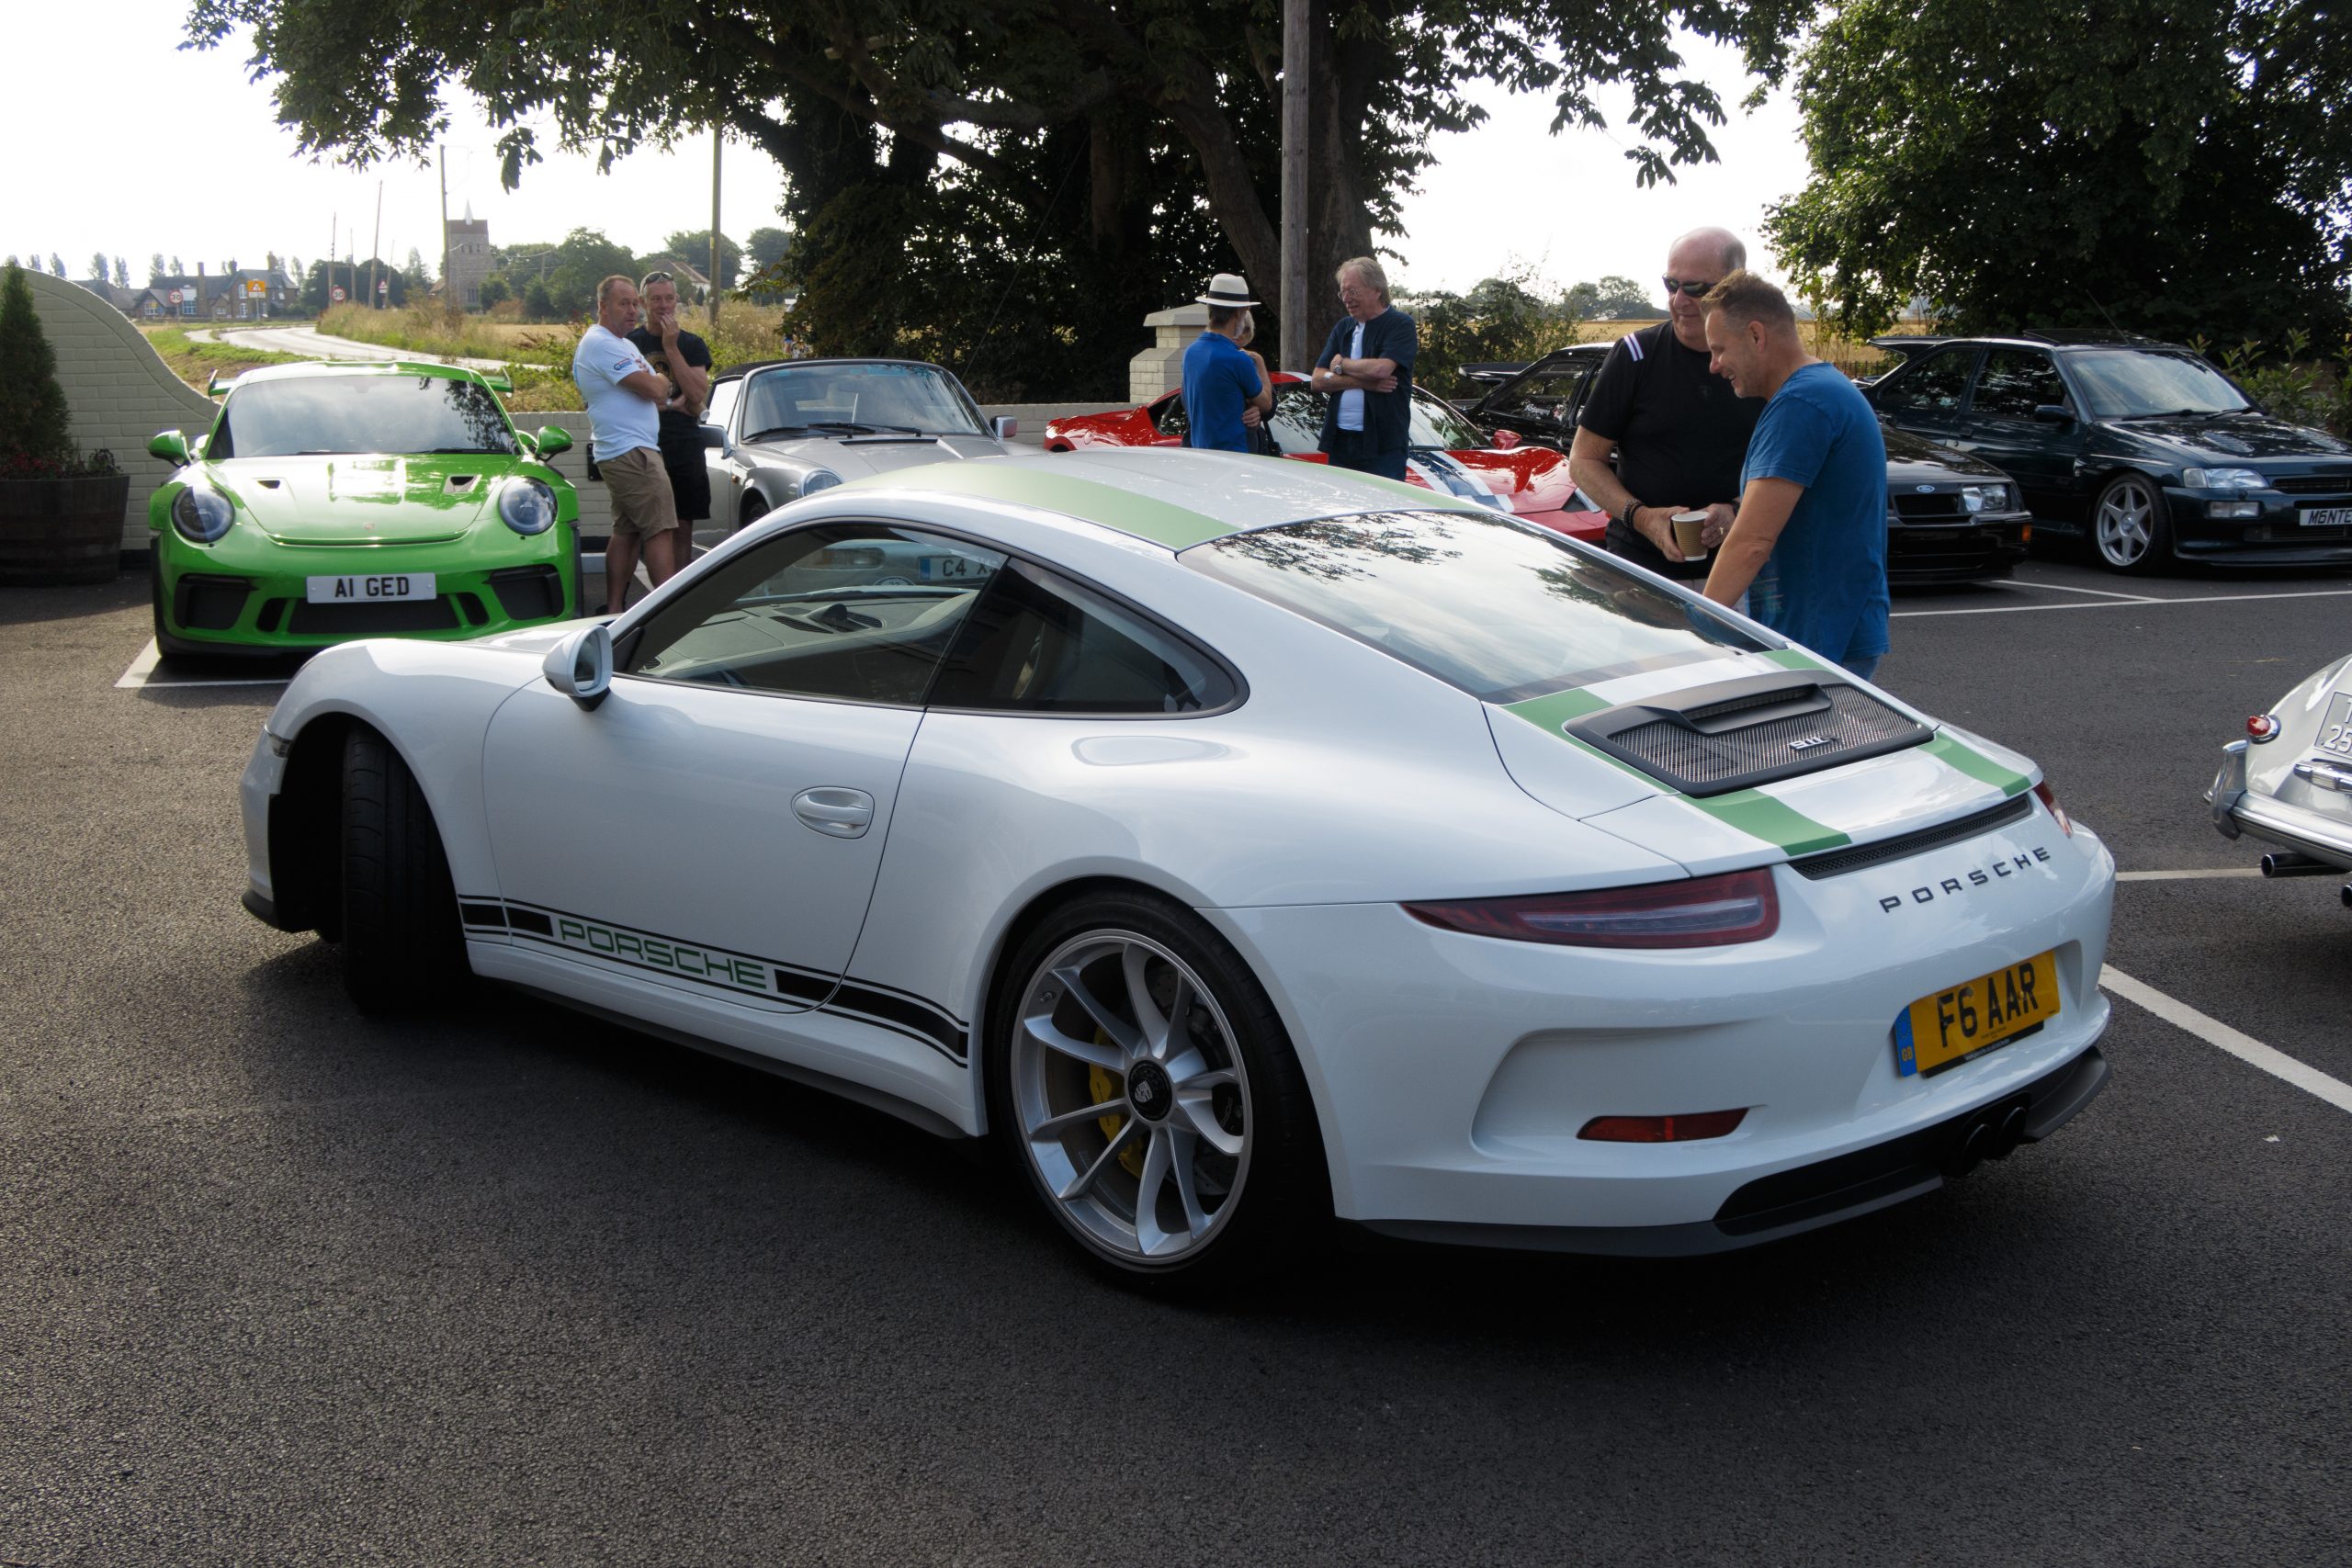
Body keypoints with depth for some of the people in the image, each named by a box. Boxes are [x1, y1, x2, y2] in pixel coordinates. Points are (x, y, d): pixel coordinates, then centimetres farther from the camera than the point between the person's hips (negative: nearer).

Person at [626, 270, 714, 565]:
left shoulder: (692, 344, 10)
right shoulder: (629, 342, 5)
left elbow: (698, 395, -5)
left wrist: (671, 348, -9)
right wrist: (672, 404, -4)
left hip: (685, 449, 2)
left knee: (683, 530, 3)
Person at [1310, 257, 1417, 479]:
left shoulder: (1400, 324, -1)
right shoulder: (1343, 328, 17)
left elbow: (1381, 368, -19)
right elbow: (1318, 380, 8)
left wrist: (1341, 364, -1)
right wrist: (1363, 381, -8)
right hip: (1340, 441, 6)